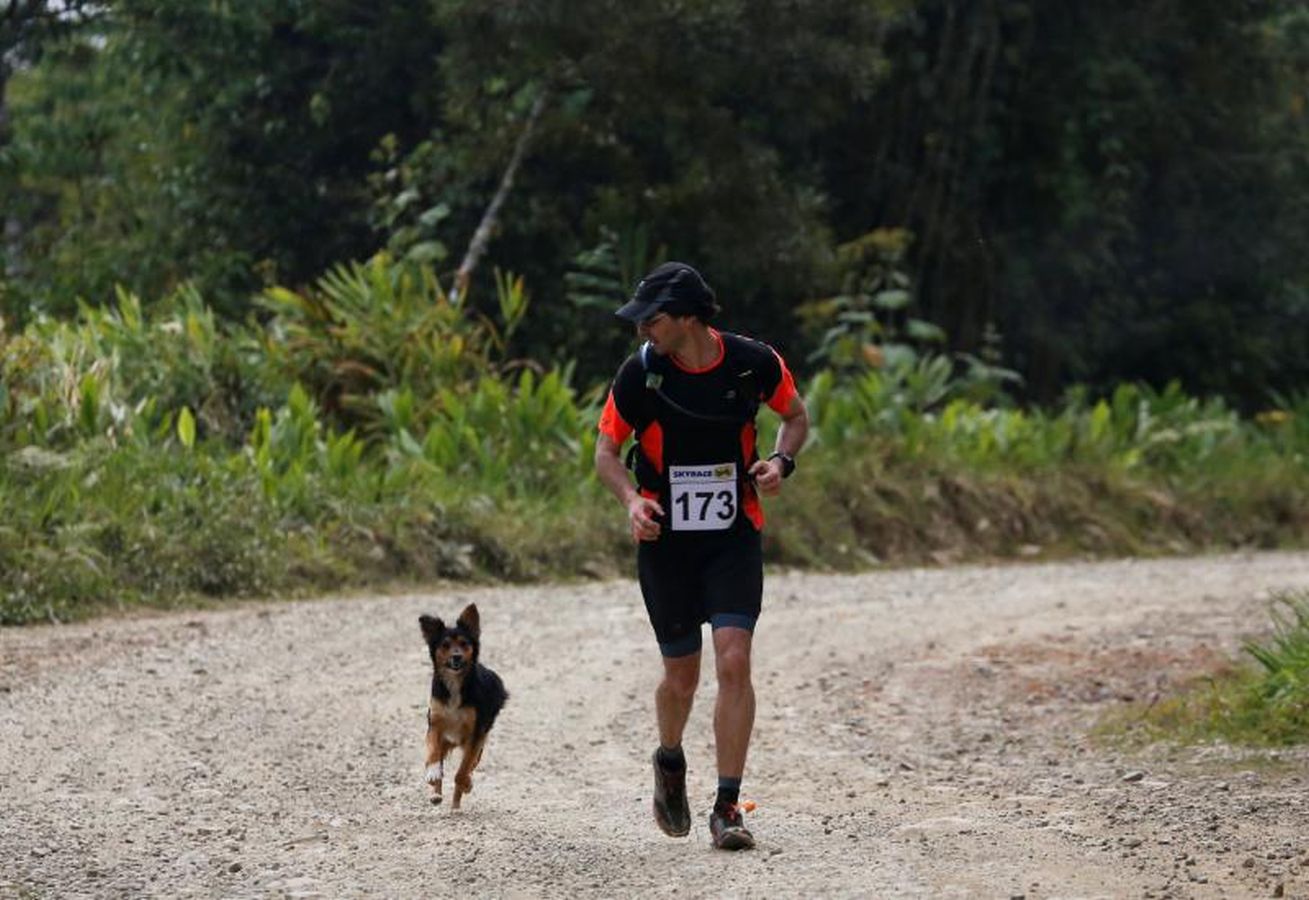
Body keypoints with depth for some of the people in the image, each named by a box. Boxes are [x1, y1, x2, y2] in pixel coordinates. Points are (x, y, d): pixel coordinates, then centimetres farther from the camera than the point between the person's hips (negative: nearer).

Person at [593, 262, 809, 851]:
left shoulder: (754, 363, -8)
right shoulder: (639, 373, -9)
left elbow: (796, 416, 11)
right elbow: (606, 451, 3)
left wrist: (781, 462, -9)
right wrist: (632, 501, -16)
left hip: (734, 537, 0)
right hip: (665, 538, 1)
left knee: (733, 662, -15)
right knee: (682, 675, 8)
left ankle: (727, 809, -9)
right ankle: (669, 764, 41)